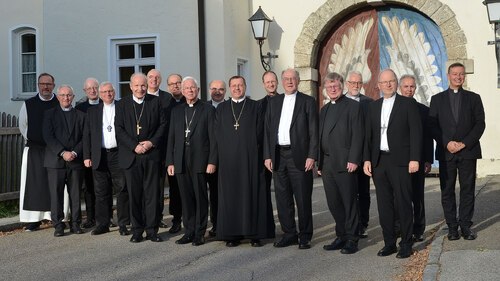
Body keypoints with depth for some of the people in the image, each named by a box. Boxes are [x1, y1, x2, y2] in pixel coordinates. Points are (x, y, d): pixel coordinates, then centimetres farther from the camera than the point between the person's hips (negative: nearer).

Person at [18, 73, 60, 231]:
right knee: (34, 184, 1)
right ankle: (34, 219, 6)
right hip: (34, 150, 1)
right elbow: (23, 126, 12)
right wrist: (31, 140, 8)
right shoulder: (28, 105, 6)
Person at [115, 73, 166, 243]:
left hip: (152, 154, 0)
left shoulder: (155, 102, 7)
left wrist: (152, 142, -8)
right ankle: (137, 231, 13)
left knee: (152, 193, 2)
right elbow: (119, 130, 0)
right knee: (134, 194, 4)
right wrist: (134, 146, -11)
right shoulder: (122, 104, 6)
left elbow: (162, 125, 6)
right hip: (131, 156, 0)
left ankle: (152, 230, 10)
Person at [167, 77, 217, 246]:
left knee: (201, 198, 1)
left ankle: (200, 234, 9)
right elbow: (171, 138, 13)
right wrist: (170, 162, 5)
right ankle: (189, 232, 15)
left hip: (200, 162, -3)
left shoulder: (208, 110, 3)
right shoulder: (177, 112, 15)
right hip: (181, 162, 4)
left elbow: (213, 137, -2)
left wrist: (212, 161, -10)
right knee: (186, 198, 6)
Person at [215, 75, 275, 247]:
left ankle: (254, 234, 3)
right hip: (228, 159, 2)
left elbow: (259, 132, 2)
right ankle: (232, 234, 6)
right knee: (230, 195, 1)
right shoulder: (221, 109, 13)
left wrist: (251, 149, -6)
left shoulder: (255, 107, 7)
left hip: (250, 158, -2)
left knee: (252, 193, -1)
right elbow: (218, 134, 9)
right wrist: (224, 153, -1)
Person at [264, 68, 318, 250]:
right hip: (278, 155, 4)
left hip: (299, 156, -4)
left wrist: (311, 156, -10)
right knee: (282, 198, 8)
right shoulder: (273, 103, 14)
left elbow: (313, 131, -2)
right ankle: (289, 234, 19)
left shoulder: (308, 102, 3)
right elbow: (268, 131, 12)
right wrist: (267, 156, 5)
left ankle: (305, 236, 11)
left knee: (303, 199, 0)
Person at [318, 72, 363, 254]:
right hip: (327, 164, 7)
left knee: (349, 203, -1)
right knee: (333, 203, 10)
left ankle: (352, 239, 6)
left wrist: (354, 160, -16)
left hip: (345, 164, -7)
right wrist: (319, 163, 13)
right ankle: (341, 236, 20)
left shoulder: (352, 106, -2)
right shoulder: (324, 110, 19)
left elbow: (358, 135, -9)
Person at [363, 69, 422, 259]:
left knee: (403, 204, -2)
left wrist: (414, 159, -11)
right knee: (384, 204, 7)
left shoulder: (408, 104, 1)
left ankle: (406, 244, 8)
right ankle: (389, 243, 15)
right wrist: (367, 159, 5)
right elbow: (368, 135, 13)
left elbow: (416, 132, -4)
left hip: (400, 161, -4)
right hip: (379, 162, 4)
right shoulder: (373, 107, 14)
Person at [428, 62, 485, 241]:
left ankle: (465, 225, 7)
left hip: (468, 151, 0)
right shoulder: (437, 99, 10)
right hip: (446, 152, 0)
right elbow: (432, 125, 3)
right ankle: (452, 226, 7)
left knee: (467, 189, 0)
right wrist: (447, 143, -10)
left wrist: (464, 143, -9)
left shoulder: (473, 98, 10)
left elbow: (480, 124, 3)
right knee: (447, 191, 1)